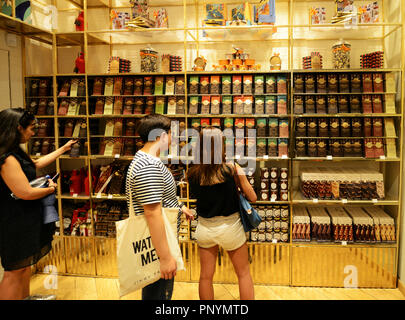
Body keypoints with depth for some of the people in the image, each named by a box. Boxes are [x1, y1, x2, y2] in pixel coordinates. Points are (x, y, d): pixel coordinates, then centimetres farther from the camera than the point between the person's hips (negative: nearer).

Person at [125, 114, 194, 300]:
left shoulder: (145, 159, 9)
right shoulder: (149, 166, -26)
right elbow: (152, 214, -30)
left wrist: (179, 206, 26)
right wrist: (165, 257, -28)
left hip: (159, 239, 11)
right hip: (157, 244, -11)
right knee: (159, 293, 6)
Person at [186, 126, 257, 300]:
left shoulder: (193, 172, -11)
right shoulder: (232, 168, -18)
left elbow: (193, 195, 3)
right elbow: (252, 198, -9)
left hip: (204, 226, 3)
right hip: (229, 227, -2)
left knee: (206, 276, 17)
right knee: (243, 273, 17)